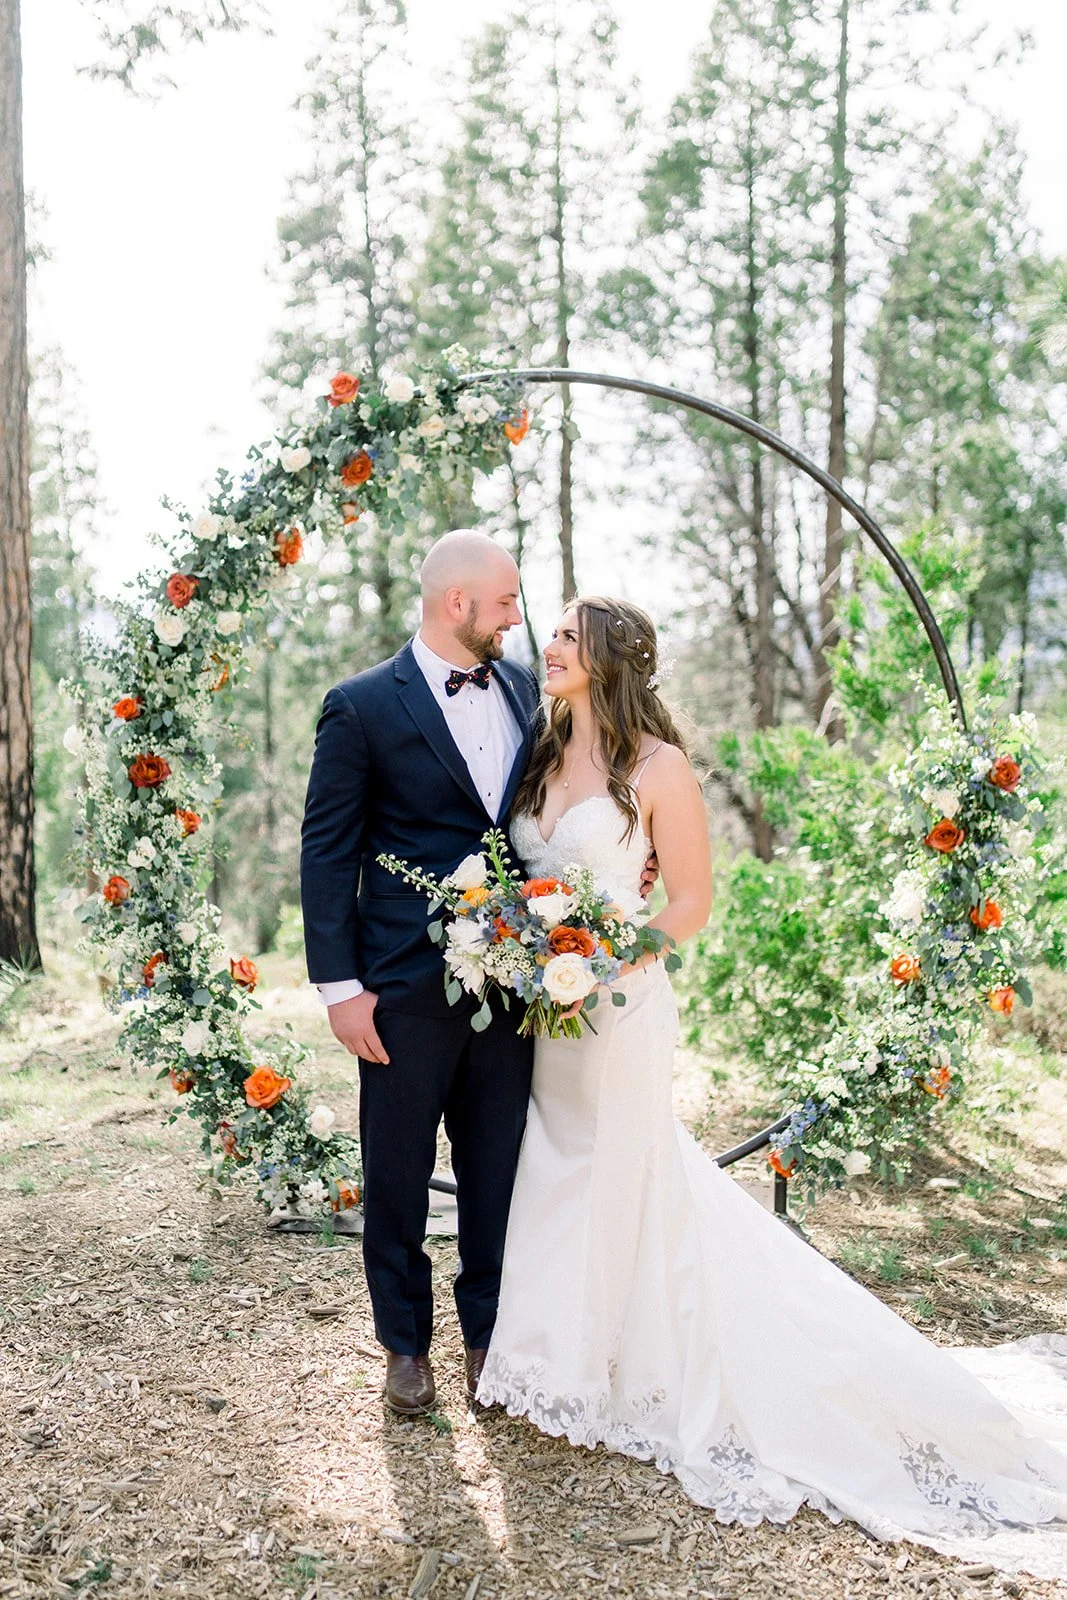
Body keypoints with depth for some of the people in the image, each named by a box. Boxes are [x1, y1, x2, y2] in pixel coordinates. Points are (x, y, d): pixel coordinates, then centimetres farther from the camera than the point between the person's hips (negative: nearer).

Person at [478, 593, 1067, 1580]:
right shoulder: (543, 762, 9)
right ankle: (560, 1363, 32)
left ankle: (623, 1378, 22)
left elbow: (691, 902, -9)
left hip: (616, 1008, -6)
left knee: (617, 1187, 5)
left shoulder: (657, 767, -10)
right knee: (553, 1178, 15)